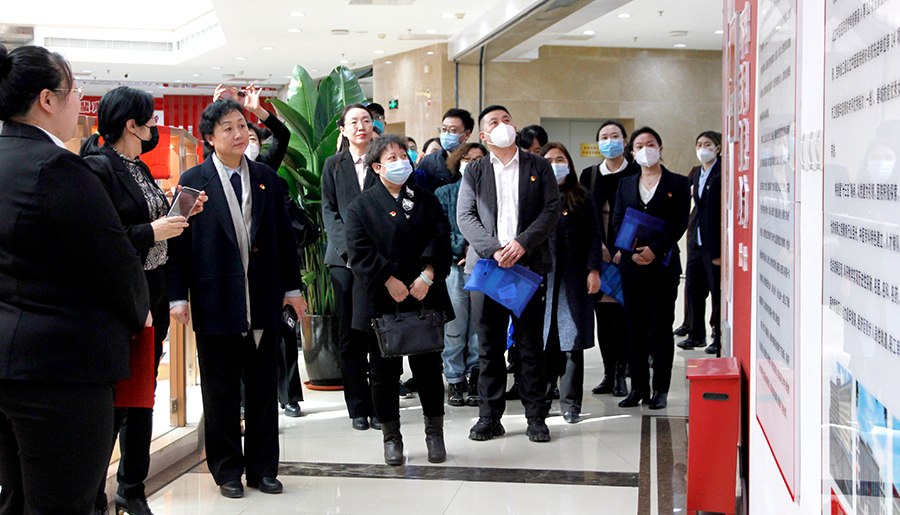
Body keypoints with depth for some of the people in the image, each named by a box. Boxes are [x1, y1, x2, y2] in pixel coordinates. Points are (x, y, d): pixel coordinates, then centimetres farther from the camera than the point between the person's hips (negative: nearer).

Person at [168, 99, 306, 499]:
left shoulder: (267, 179, 8)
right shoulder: (193, 181, -1)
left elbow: (284, 236, 11)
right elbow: (179, 242, -3)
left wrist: (292, 287, 8)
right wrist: (178, 296, -8)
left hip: (263, 301, 3)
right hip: (215, 301, -3)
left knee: (263, 387, 10)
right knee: (221, 391, 6)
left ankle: (263, 467, 21)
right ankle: (227, 470, 18)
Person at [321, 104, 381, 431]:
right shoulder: (334, 165, 12)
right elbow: (329, 211, 7)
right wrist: (348, 247, -8)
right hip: (344, 258, 1)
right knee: (350, 333, 2)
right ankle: (358, 407, 9)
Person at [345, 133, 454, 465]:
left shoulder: (426, 200, 11)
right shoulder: (362, 206, 4)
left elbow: (440, 238, 1)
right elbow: (359, 250, -7)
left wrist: (427, 275, -13)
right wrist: (389, 280, -15)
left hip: (425, 298, 2)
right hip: (380, 303, -1)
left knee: (428, 368, 4)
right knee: (385, 372, 4)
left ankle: (434, 433, 17)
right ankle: (391, 437, 17)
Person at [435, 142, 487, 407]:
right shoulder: (444, 193, 11)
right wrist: (463, 249, -10)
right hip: (454, 267, 0)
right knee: (454, 327, -1)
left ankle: (474, 380, 9)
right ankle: (455, 382, 9)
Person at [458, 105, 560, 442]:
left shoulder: (538, 166, 9)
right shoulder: (474, 172, 11)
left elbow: (552, 210, 1)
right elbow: (465, 217, 2)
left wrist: (522, 243, -13)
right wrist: (494, 250, -13)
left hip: (529, 264, -1)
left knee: (531, 345, 1)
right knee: (489, 346, 4)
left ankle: (536, 417, 10)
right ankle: (489, 417, 12)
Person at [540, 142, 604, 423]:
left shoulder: (582, 198, 9)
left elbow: (594, 237, 7)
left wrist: (594, 270, -3)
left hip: (574, 278, 0)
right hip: (541, 276, 0)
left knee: (573, 339, -3)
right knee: (544, 339, 1)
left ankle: (570, 402, 2)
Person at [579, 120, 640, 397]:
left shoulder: (636, 173, 1)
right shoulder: (589, 175, 12)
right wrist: (597, 244, -5)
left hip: (626, 255, -3)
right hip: (597, 256, 4)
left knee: (622, 315, -6)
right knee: (603, 317, 5)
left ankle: (621, 374, 2)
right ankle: (608, 374, 12)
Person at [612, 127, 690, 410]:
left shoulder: (678, 183, 4)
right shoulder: (625, 185, 14)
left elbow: (680, 222, -6)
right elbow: (617, 223, 8)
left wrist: (654, 249, -17)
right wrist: (631, 252, -9)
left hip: (663, 265, -3)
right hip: (632, 266, 3)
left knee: (661, 330, 0)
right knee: (636, 330, 6)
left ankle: (660, 390, 7)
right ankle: (638, 388, 12)